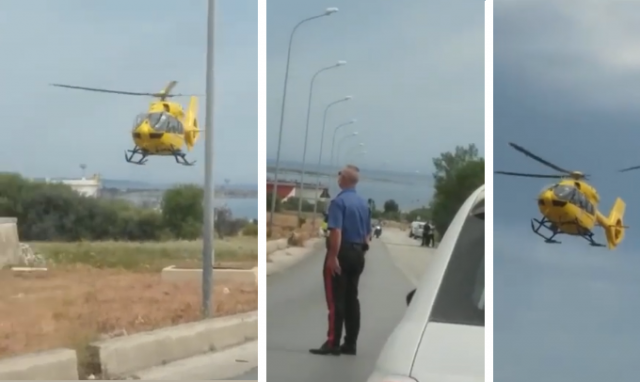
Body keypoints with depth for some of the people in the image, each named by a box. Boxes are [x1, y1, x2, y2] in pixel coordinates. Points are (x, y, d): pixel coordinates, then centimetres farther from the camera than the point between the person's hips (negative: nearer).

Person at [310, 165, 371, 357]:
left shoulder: (339, 201, -13)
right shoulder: (364, 203, 12)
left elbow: (336, 231, -22)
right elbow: (367, 233, 16)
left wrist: (333, 256, -23)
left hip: (342, 252, -7)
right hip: (357, 254, 7)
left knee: (336, 299, -6)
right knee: (352, 299, 10)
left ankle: (333, 343, -8)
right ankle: (350, 344, 11)